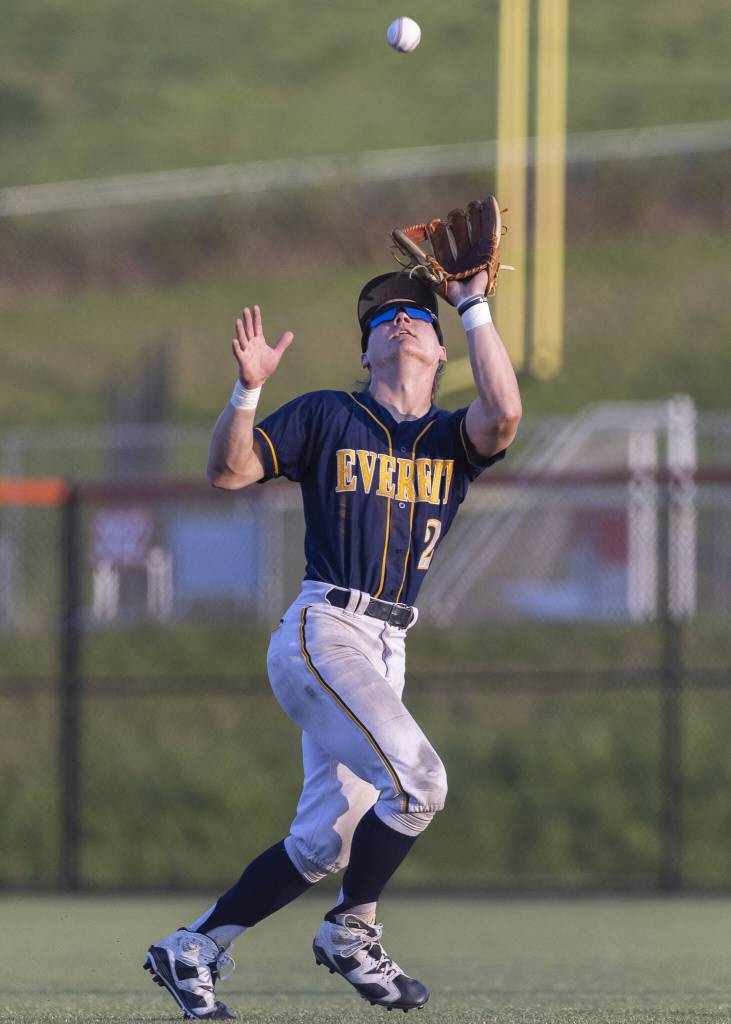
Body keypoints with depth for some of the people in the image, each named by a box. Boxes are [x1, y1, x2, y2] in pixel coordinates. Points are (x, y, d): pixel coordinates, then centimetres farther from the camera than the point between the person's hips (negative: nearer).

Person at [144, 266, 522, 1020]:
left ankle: (191, 951, 16)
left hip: (385, 655, 6)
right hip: (321, 637, -6)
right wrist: (247, 390, -21)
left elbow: (504, 416, -12)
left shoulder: (452, 439, 12)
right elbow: (227, 471, -4)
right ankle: (351, 931, -5)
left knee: (325, 844, 5)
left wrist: (473, 308, -8)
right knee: (416, 781, -23)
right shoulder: (327, 418, 4)